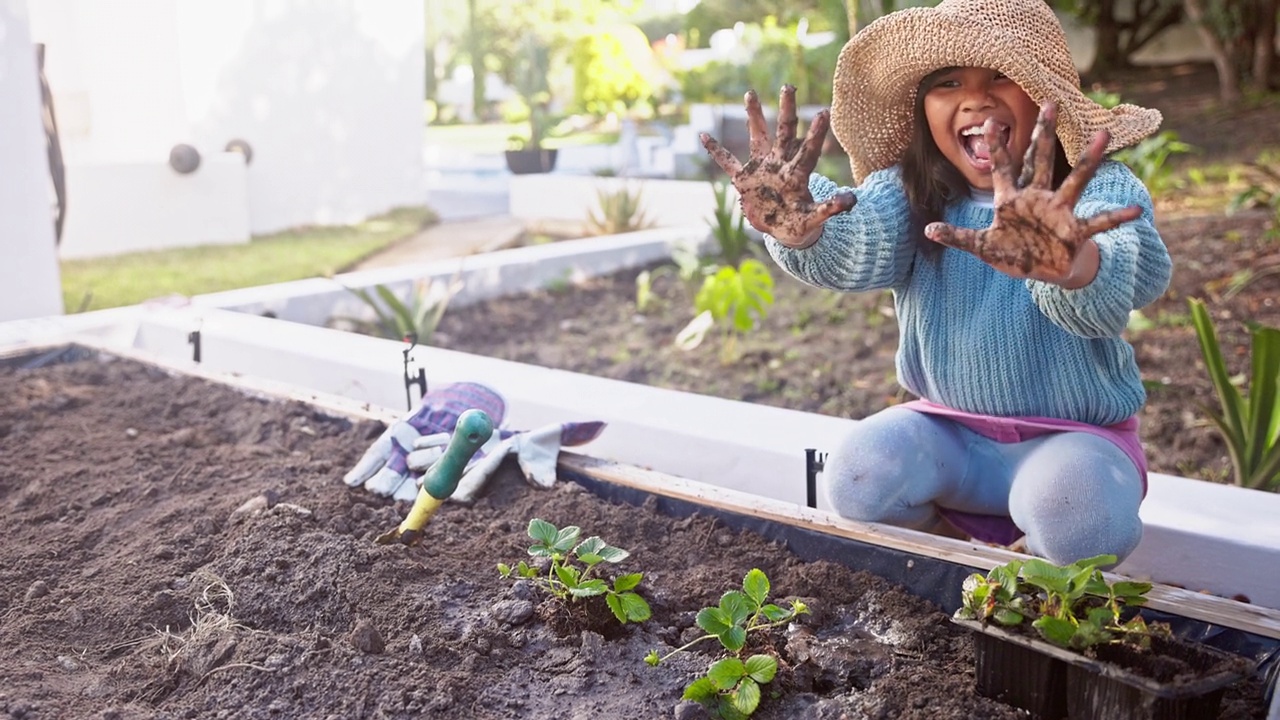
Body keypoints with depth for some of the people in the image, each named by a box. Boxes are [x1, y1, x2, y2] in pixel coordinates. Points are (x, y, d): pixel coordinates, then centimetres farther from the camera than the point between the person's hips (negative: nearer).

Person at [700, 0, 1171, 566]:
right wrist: (802, 233, -56)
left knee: (1073, 517, -32)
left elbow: (1133, 275, -39)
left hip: (1075, 435, -2)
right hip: (948, 425, 3)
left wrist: (1072, 267, -66)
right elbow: (859, 246, -30)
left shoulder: (1099, 188, -15)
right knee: (857, 474, -24)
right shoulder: (907, 191, -6)